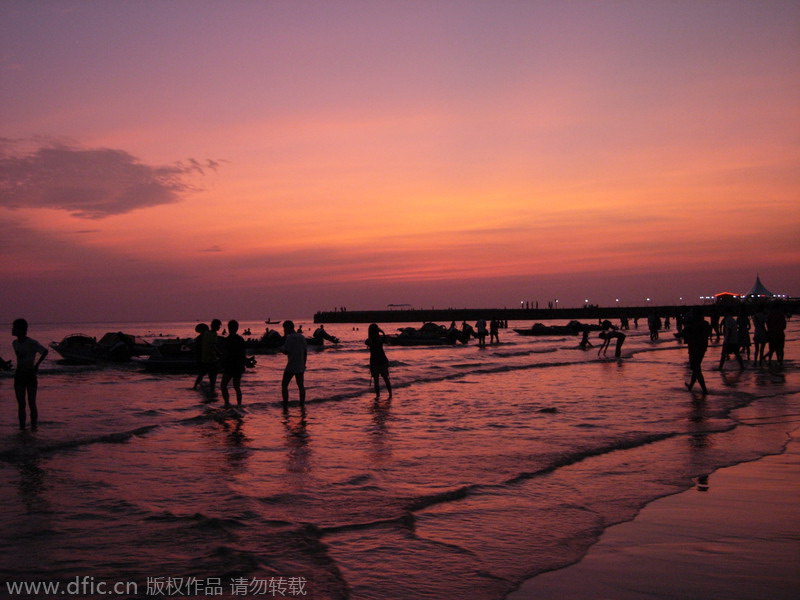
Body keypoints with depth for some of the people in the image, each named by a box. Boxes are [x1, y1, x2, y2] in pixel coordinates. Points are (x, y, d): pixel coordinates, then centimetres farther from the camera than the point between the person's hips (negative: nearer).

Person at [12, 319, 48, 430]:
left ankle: (34, 425, 3)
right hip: (19, 375, 6)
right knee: (21, 404, 5)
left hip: (31, 375, -6)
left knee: (31, 403, -3)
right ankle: (22, 426, 9)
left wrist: (37, 365, -17)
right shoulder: (15, 343, 8)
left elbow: (45, 351, -17)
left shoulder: (31, 343, -13)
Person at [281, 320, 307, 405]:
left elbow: (285, 352, -11)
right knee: (301, 386, 11)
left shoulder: (289, 338, -12)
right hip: (300, 367, 6)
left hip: (291, 367, -6)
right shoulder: (302, 337, 7)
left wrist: (284, 339, -3)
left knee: (284, 385, 5)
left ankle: (285, 404, 0)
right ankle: (302, 404, 10)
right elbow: (305, 352, 10)